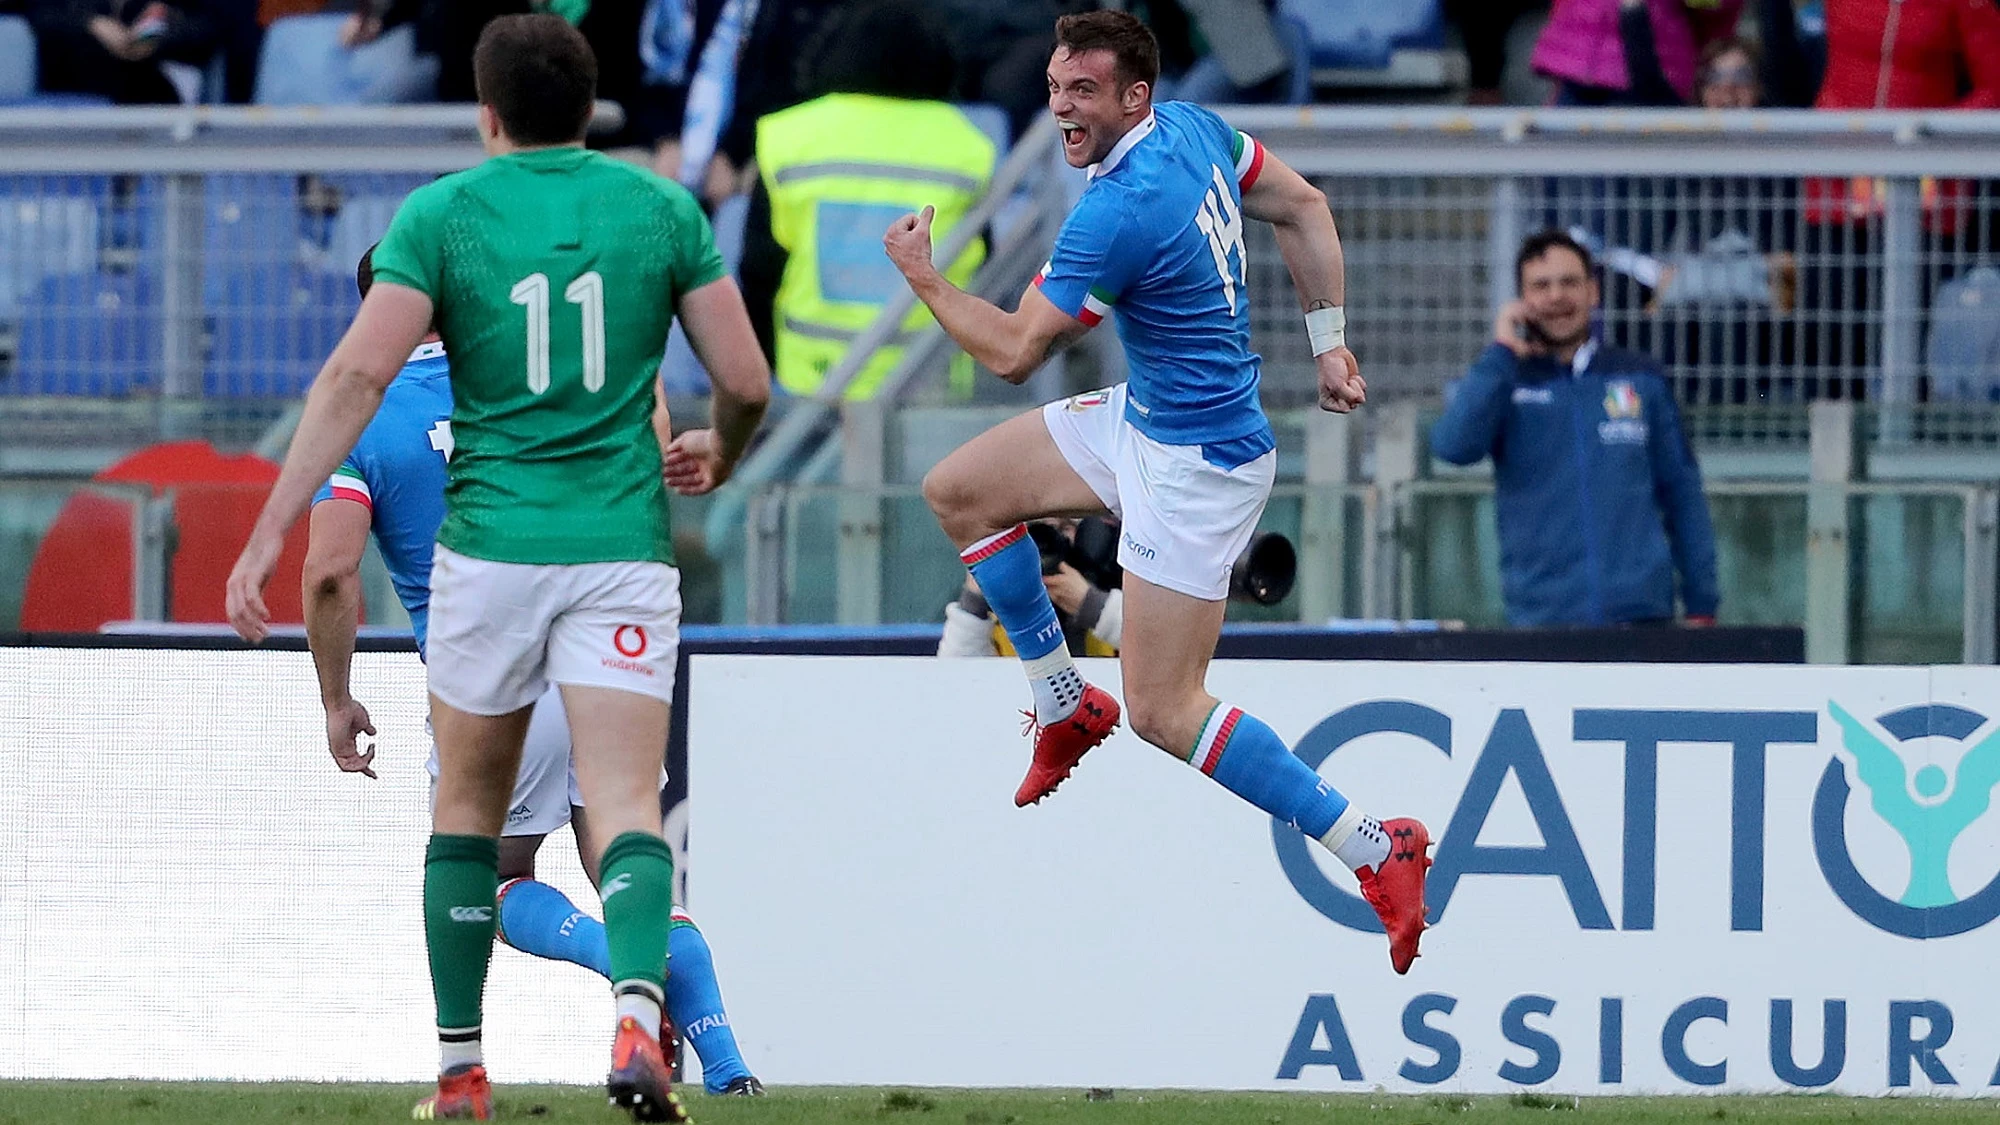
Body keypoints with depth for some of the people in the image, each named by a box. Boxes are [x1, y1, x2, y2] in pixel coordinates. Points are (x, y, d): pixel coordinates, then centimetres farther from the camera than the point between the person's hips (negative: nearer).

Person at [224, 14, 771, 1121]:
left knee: (468, 803, 17)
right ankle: (637, 1016, -33)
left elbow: (356, 375, -11)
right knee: (626, 807, -7)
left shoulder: (441, 213, -1)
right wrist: (718, 453, 26)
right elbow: (746, 383, 3)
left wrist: (269, 531, -11)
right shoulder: (661, 208, 4)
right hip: (623, 547, 0)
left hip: (490, 546, 0)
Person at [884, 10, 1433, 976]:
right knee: (957, 493, 14)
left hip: (1197, 463, -10)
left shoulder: (1117, 214, -28)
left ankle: (1373, 849, -4)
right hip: (1143, 418, 10)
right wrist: (1329, 344, 16)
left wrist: (924, 279, -3)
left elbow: (1012, 354, -18)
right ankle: (1066, 707, 27)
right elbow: (1303, 208, 11)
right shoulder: (1194, 127, -2)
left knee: (1164, 713, -7)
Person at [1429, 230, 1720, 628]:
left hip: (1642, 611, 1)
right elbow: (1453, 446, -12)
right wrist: (1501, 354, -8)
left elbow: (1681, 492, 13)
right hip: (1540, 618, -1)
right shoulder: (1500, 382, 8)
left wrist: (1701, 606, 8)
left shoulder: (1640, 377, 12)